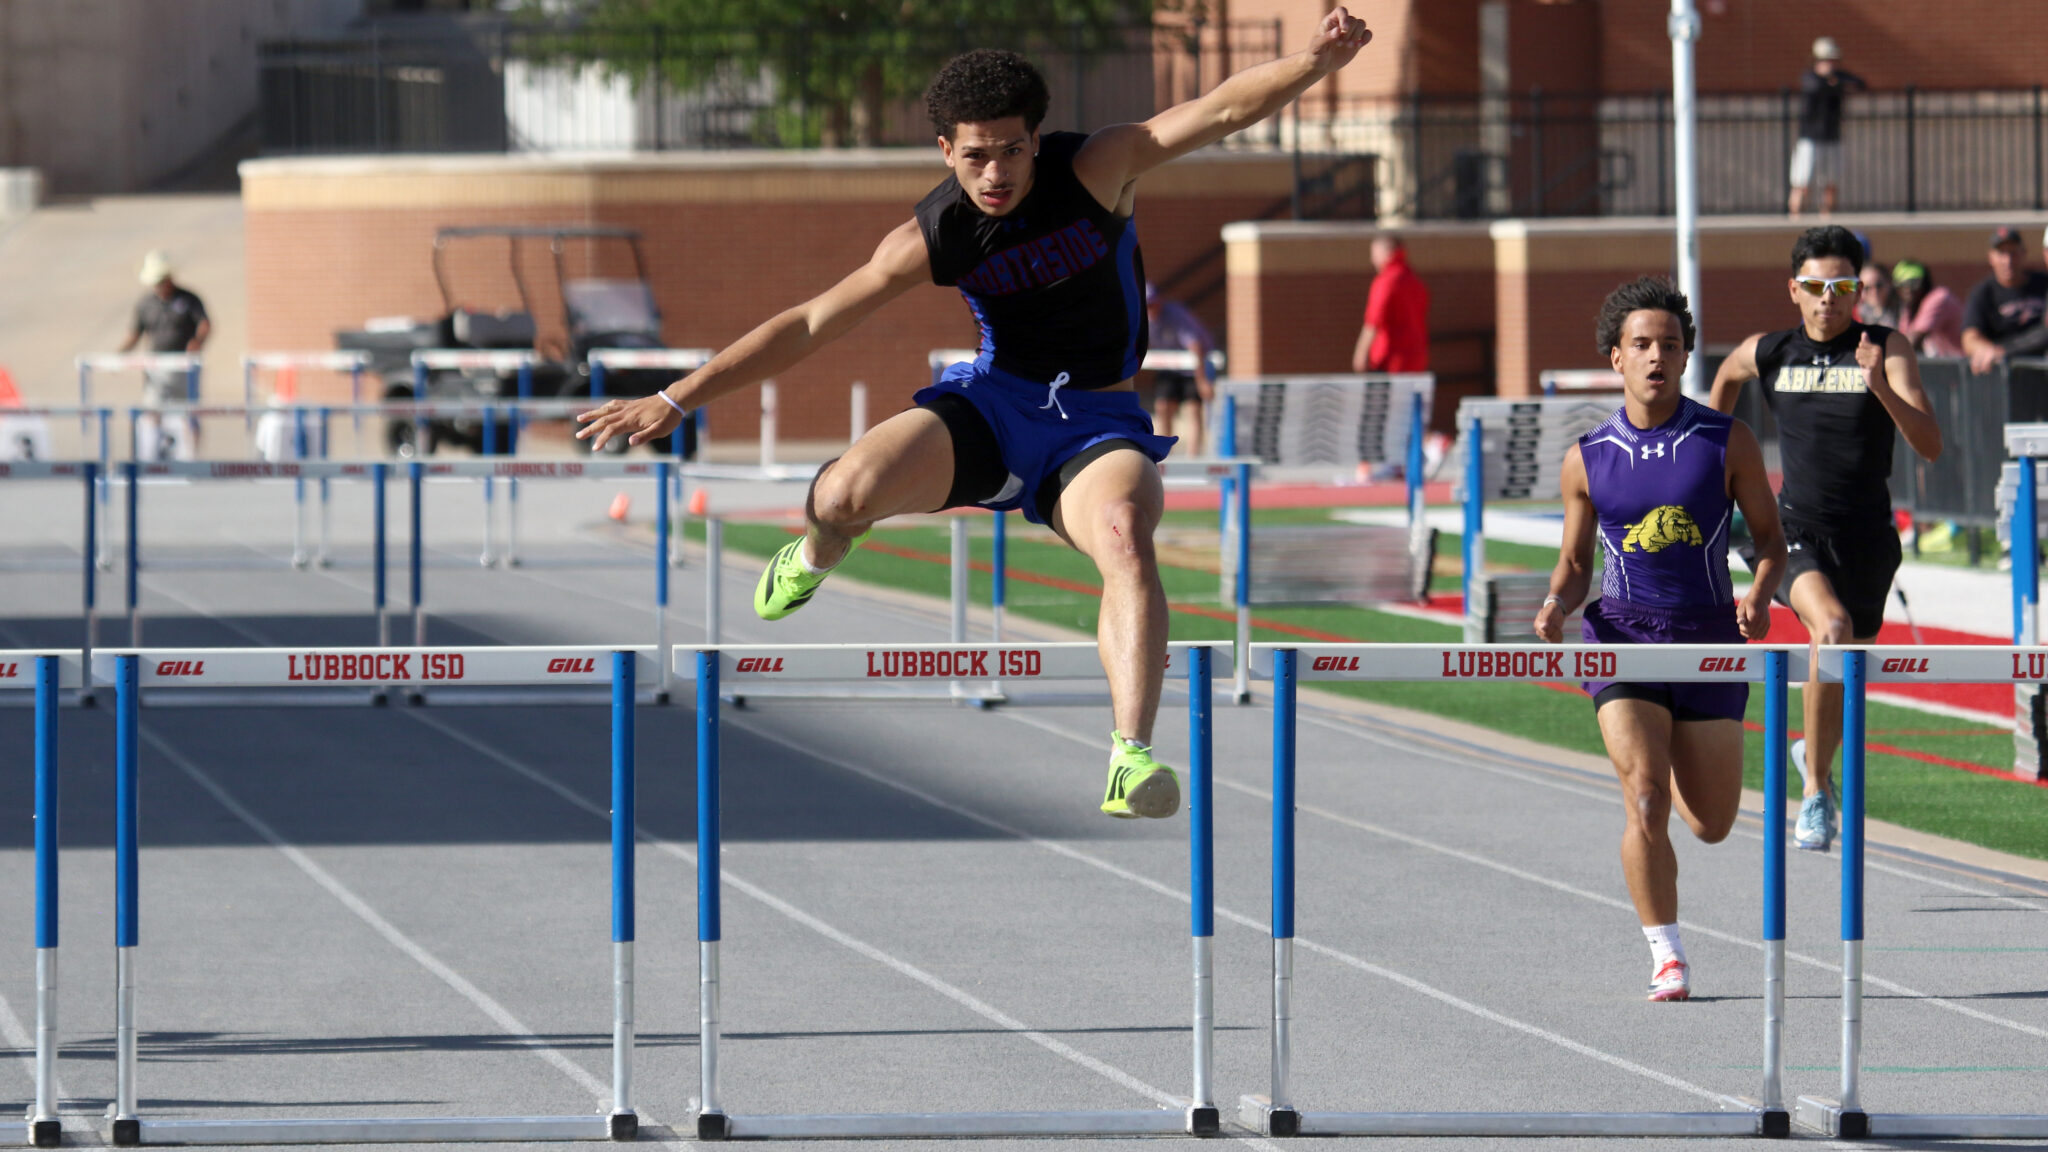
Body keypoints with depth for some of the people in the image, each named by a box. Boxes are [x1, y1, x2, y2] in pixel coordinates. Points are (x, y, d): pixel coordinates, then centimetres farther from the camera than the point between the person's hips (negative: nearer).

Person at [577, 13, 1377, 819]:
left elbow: (1223, 109, -22)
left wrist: (1316, 59, -40)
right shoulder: (933, 238, -8)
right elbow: (810, 324, -5)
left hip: (1098, 421, -1)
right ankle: (817, 554, 17)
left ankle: (1131, 761, -45)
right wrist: (675, 402, -7)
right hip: (990, 407, 1)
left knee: (1125, 537, -36)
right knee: (844, 494, -24)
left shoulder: (1096, 170, -12)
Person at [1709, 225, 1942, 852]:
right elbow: (1727, 377, 27)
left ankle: (1814, 760, 50)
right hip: (1797, 533, -1)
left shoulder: (1888, 349, -5)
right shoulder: (1766, 354, 1)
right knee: (1832, 628, -30)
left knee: (1846, 681, 14)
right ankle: (1815, 797, -21)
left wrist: (1882, 387, -29)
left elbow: (1929, 445, -14)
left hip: (1867, 538, 1)